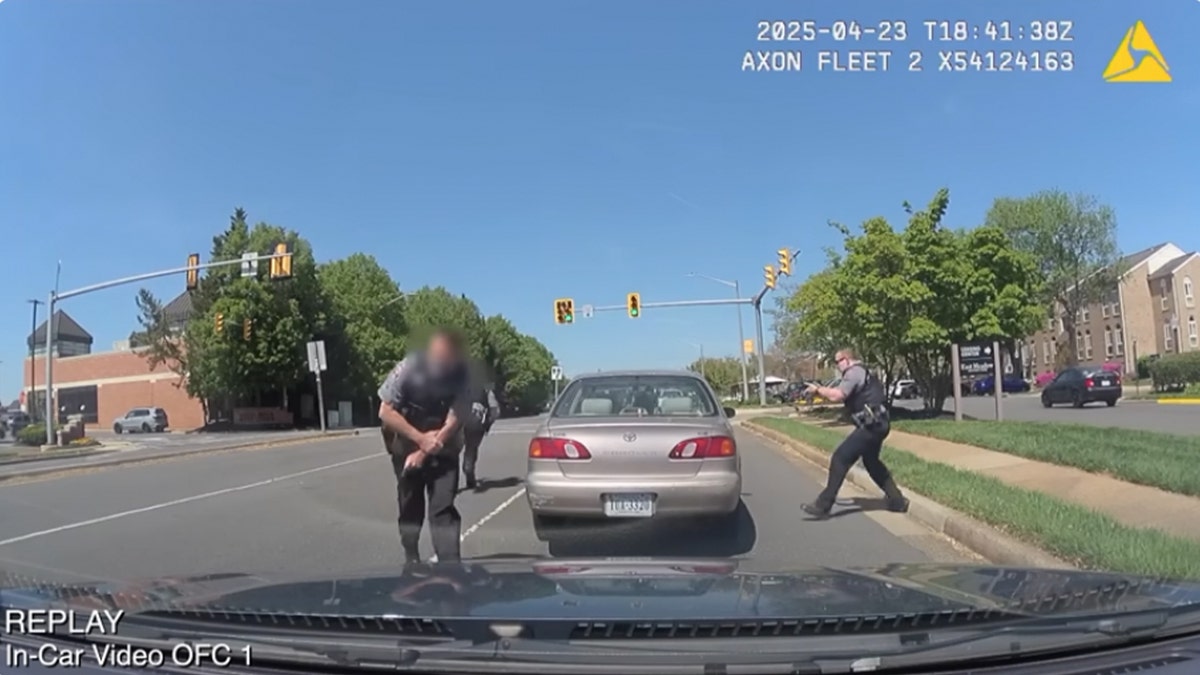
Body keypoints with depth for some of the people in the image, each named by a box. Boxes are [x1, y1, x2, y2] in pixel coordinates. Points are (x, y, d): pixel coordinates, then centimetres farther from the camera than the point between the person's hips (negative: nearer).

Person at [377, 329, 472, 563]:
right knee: (410, 506, 9)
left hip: (442, 448, 0)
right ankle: (411, 559, 27)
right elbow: (385, 412, -15)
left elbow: (452, 424, -18)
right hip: (407, 444, 1)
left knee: (444, 507, -9)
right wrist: (420, 438, -20)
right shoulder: (409, 367, -20)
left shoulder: (462, 377, -19)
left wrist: (423, 453, -22)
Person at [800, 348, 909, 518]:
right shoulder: (863, 372, 22)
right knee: (871, 461, 26)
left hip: (870, 425, -11)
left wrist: (818, 390, -7)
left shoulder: (854, 372, -11)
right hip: (878, 424, 11)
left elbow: (836, 396, -22)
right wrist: (822, 392, 14)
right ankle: (897, 500, 32)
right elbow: (844, 396, 23)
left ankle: (823, 505, -9)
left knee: (840, 459, -10)